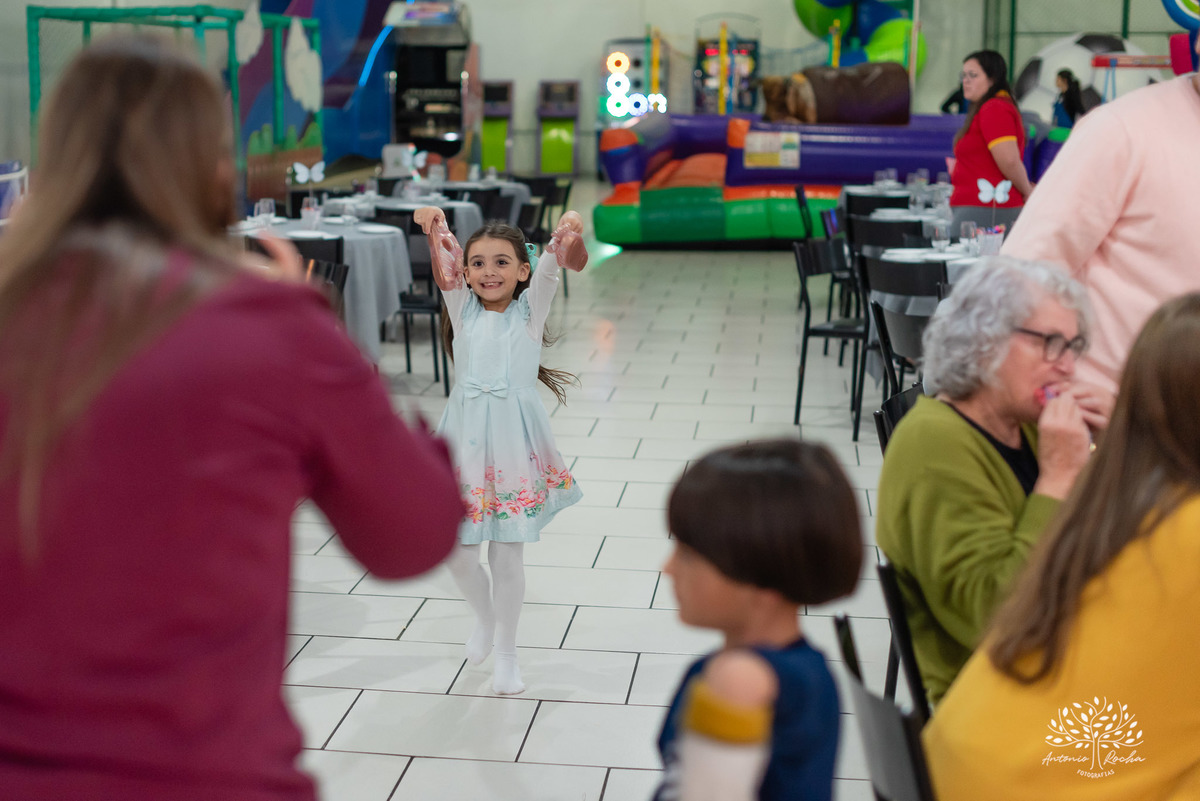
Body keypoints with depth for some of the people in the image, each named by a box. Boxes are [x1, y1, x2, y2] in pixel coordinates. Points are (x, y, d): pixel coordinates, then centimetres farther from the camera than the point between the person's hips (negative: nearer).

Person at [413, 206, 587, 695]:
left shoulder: (530, 309, 4)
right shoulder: (463, 309, 8)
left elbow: (554, 267, -14)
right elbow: (444, 268, -11)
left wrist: (567, 236, -35)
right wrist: (435, 231, -30)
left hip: (515, 440, -2)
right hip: (466, 439, 2)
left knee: (507, 556, 4)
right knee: (459, 553, 5)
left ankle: (506, 654, 23)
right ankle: (484, 617, 36)